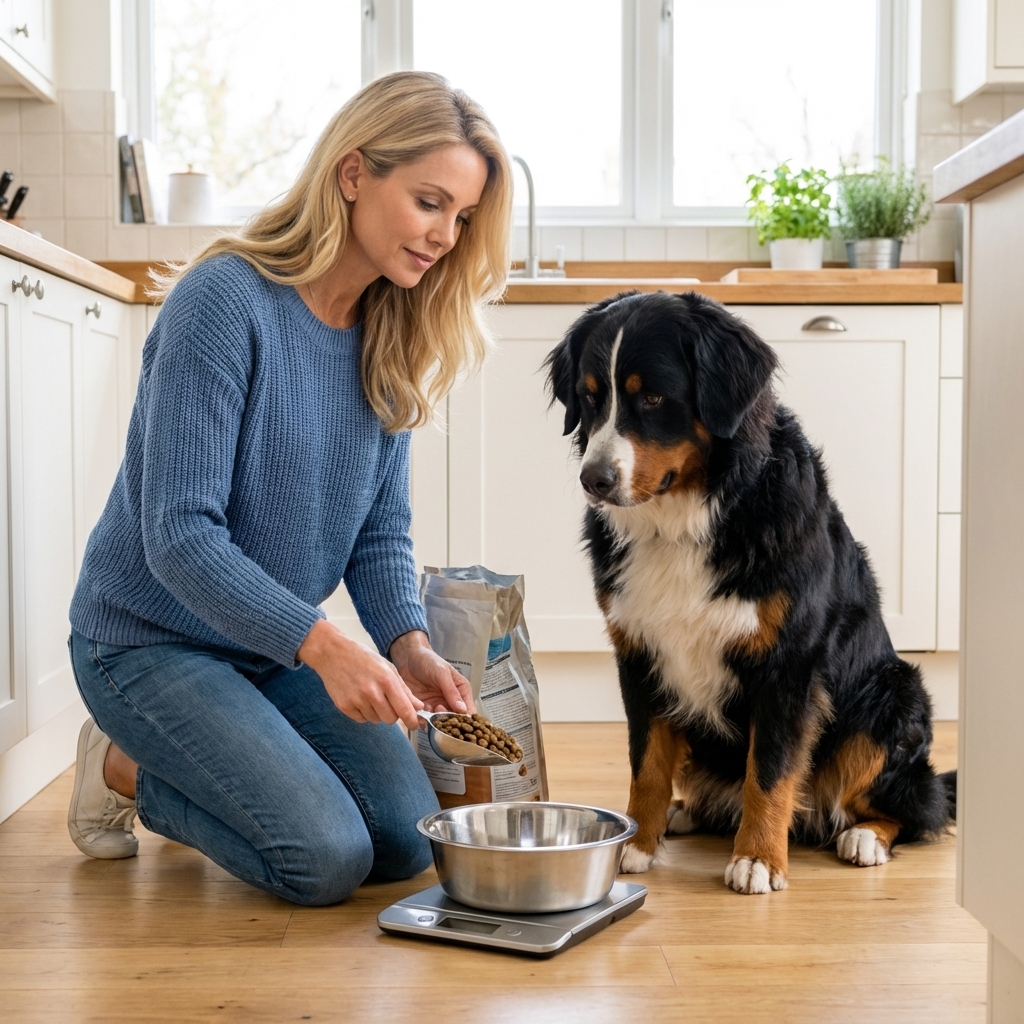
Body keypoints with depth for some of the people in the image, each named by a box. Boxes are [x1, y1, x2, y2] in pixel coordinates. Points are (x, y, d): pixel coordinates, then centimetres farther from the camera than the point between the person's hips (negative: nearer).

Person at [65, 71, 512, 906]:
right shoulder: (225, 300, -23)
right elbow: (179, 535, -26)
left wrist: (409, 643, -17)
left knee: (411, 847, -1)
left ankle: (180, 769, 20)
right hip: (151, 640, -7)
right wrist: (323, 644, -35)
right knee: (326, 859, -18)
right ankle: (124, 768, 8)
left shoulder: (392, 337, -1)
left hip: (280, 644, 7)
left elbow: (381, 530, 1)